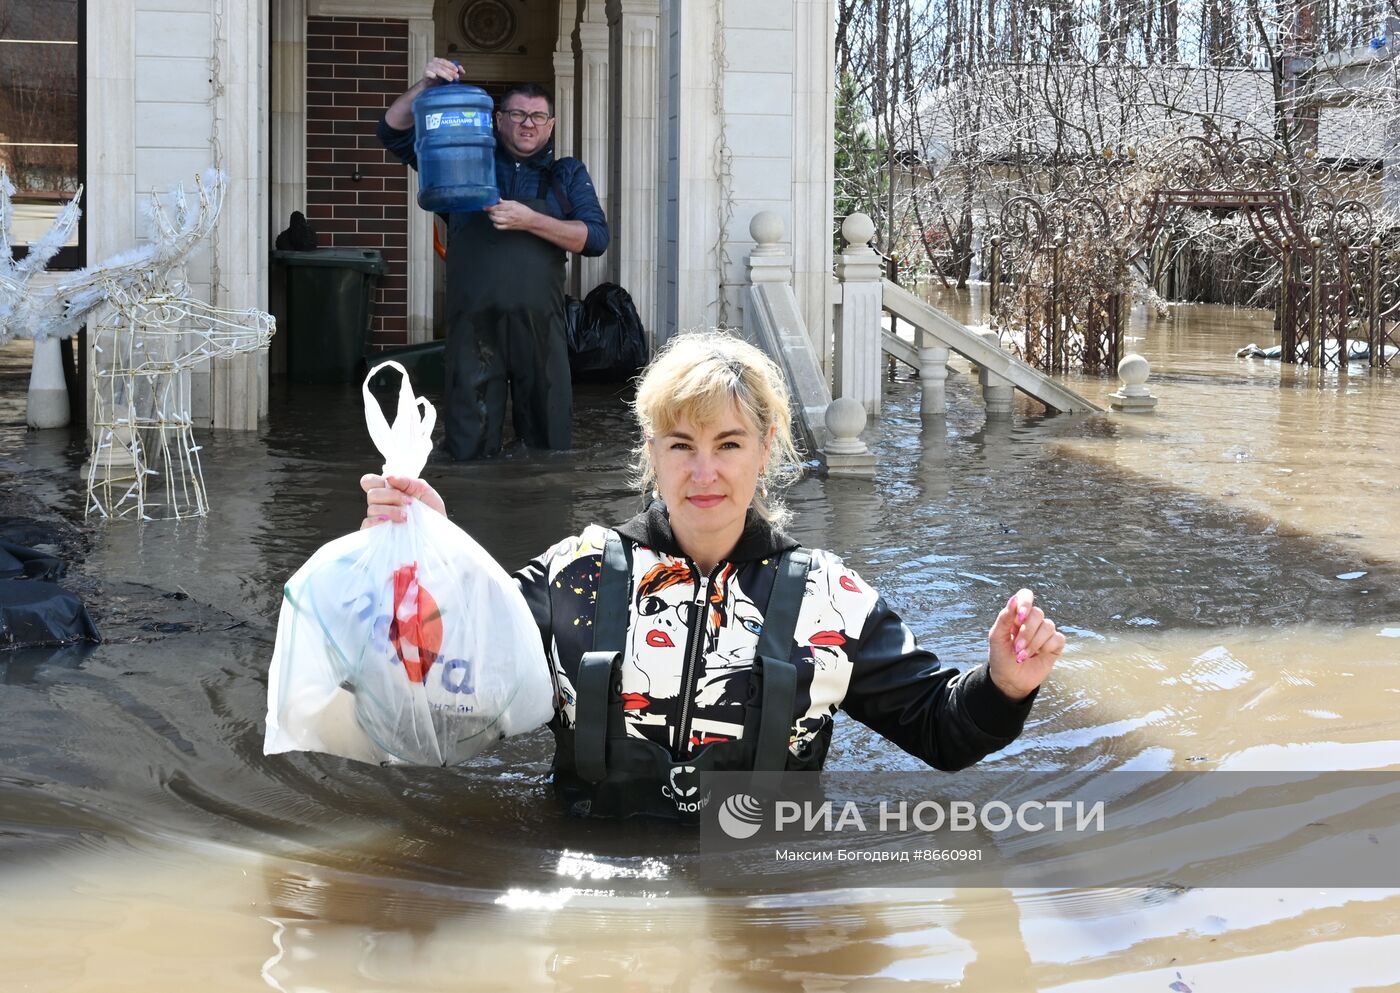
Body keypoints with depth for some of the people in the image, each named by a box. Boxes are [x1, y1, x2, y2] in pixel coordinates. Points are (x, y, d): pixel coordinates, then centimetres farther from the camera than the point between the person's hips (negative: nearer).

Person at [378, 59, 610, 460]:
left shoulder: (567, 175, 17)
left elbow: (596, 237, 2)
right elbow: (394, 132, 13)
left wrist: (531, 221, -10)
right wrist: (425, 85, -4)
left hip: (540, 325, 0)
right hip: (474, 326, 0)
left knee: (549, 445, 3)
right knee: (470, 450, -1)